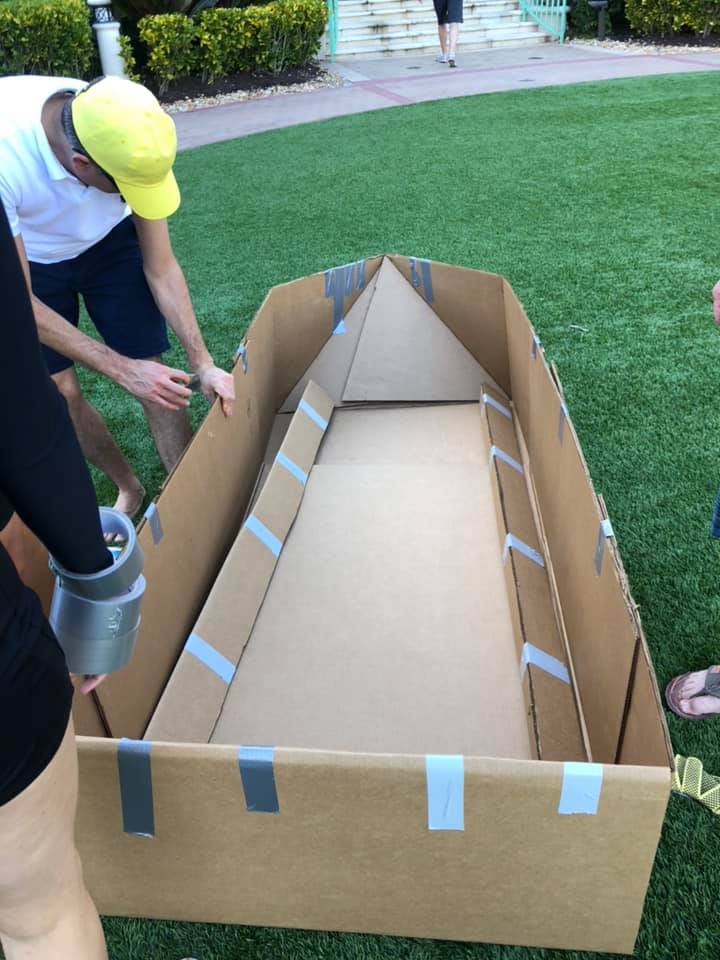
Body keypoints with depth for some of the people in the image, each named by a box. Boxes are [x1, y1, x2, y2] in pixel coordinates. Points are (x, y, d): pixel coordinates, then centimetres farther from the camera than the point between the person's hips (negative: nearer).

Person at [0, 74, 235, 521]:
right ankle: (129, 489, 20)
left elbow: (160, 268, -18)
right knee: (61, 392, -5)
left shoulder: (126, 139, -30)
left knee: (154, 374, -7)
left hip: (110, 244, 1)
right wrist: (122, 369, -32)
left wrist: (204, 364, -23)